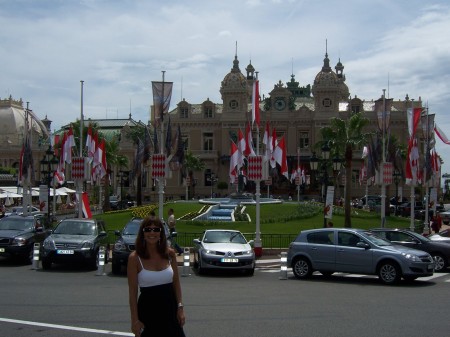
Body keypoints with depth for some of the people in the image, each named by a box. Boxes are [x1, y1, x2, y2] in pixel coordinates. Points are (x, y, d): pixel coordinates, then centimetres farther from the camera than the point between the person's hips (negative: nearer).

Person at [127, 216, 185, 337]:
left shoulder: (170, 254, 0)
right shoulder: (135, 258, -9)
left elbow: (176, 283, 8)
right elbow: (133, 292, -7)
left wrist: (180, 308, 1)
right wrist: (135, 320, -9)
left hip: (170, 309, 3)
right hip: (148, 310, -3)